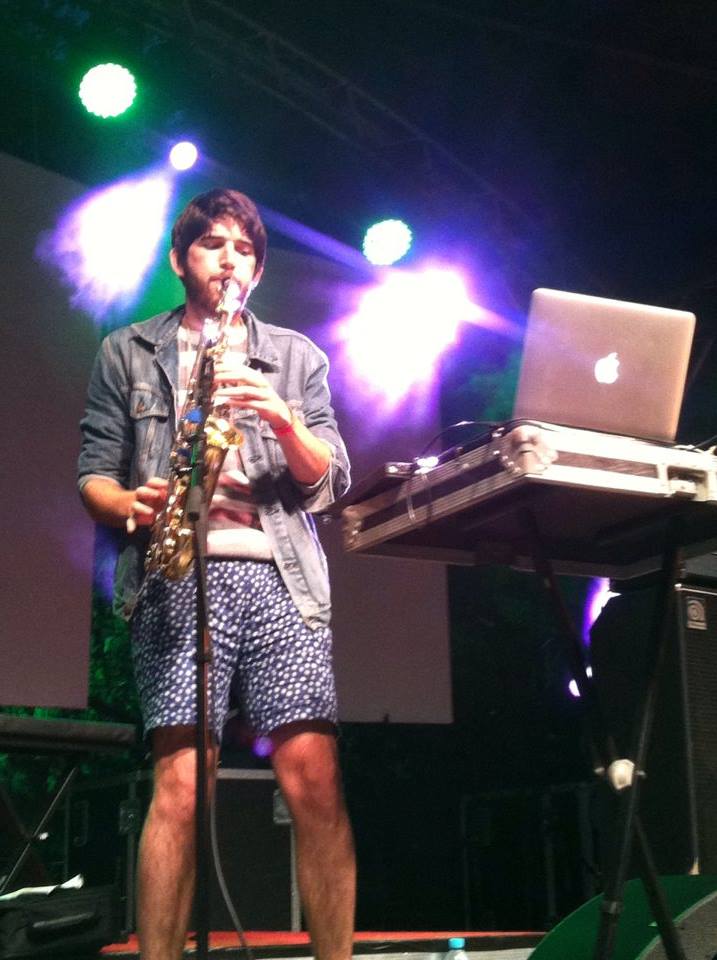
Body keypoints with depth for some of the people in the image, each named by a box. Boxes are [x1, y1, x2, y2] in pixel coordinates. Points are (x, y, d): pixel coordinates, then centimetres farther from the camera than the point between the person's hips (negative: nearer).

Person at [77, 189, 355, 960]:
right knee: (180, 786, -13)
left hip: (279, 575, 1)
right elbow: (94, 474, 11)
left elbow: (330, 480, 12)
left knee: (315, 777, -11)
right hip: (176, 577, -1)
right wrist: (132, 506, -11)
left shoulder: (297, 357, 21)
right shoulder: (126, 354, 18)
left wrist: (284, 422, -7)